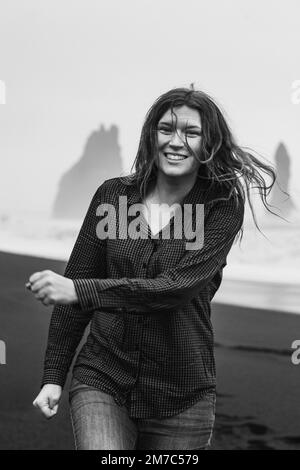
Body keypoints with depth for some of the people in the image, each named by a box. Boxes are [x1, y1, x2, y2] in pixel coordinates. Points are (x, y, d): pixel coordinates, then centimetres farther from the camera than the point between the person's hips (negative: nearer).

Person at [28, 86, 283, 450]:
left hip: (181, 396, 0)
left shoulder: (222, 207, -6)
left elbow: (178, 287, -19)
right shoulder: (113, 195, 2)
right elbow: (75, 283, 6)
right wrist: (53, 377, 3)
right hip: (102, 381, 1)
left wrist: (81, 291, -28)